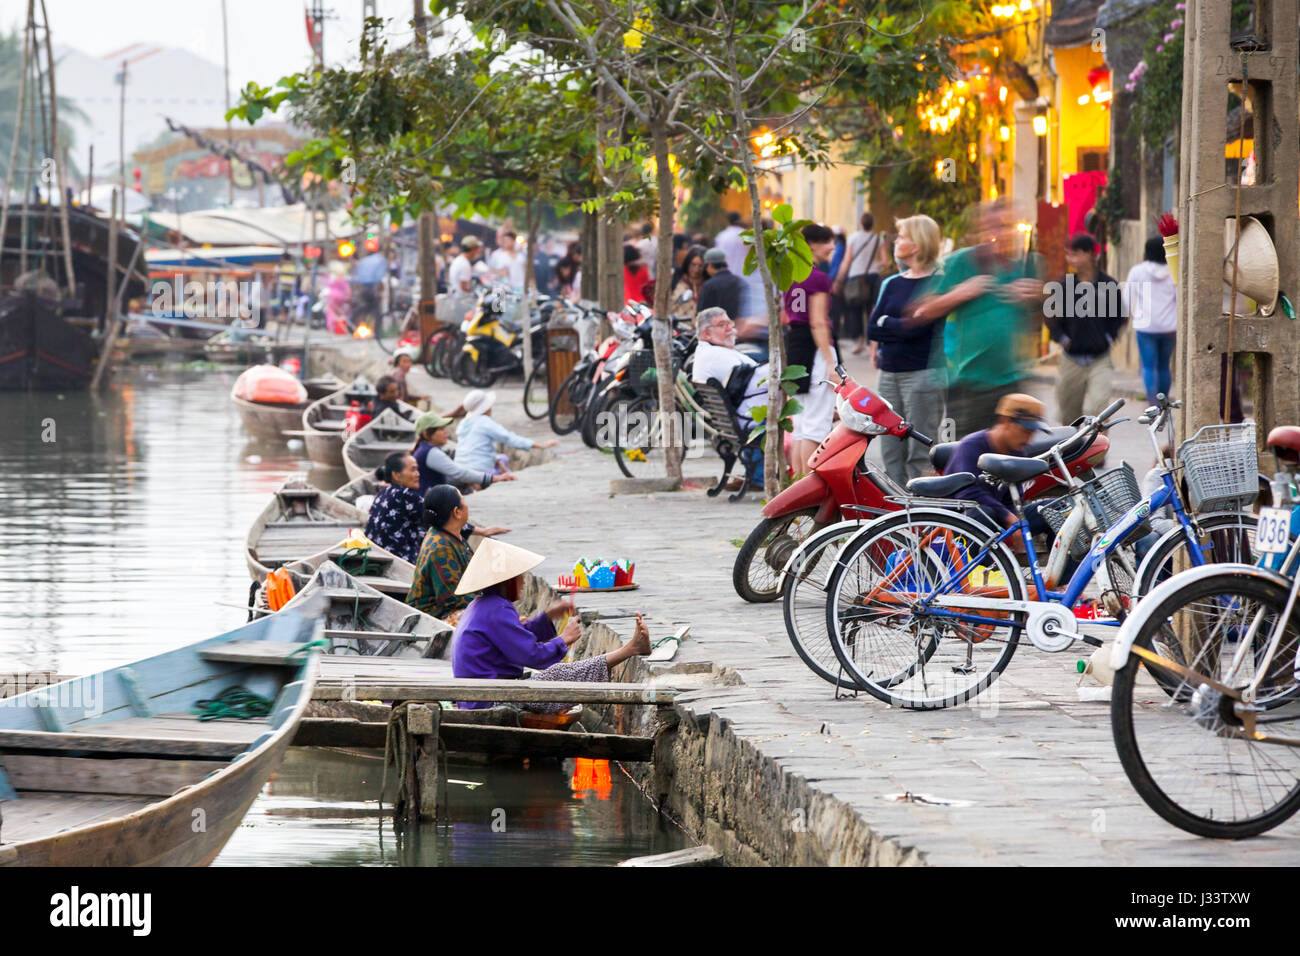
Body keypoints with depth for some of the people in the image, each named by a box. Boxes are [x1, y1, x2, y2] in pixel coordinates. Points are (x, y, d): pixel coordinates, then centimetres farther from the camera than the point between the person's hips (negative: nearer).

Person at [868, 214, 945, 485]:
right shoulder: (892, 284, 15)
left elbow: (916, 326, -16)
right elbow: (872, 328, 7)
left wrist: (885, 323, -1)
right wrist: (899, 328, -9)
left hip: (923, 373, -7)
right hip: (889, 372, 7)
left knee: (920, 455, -8)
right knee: (891, 451, 7)